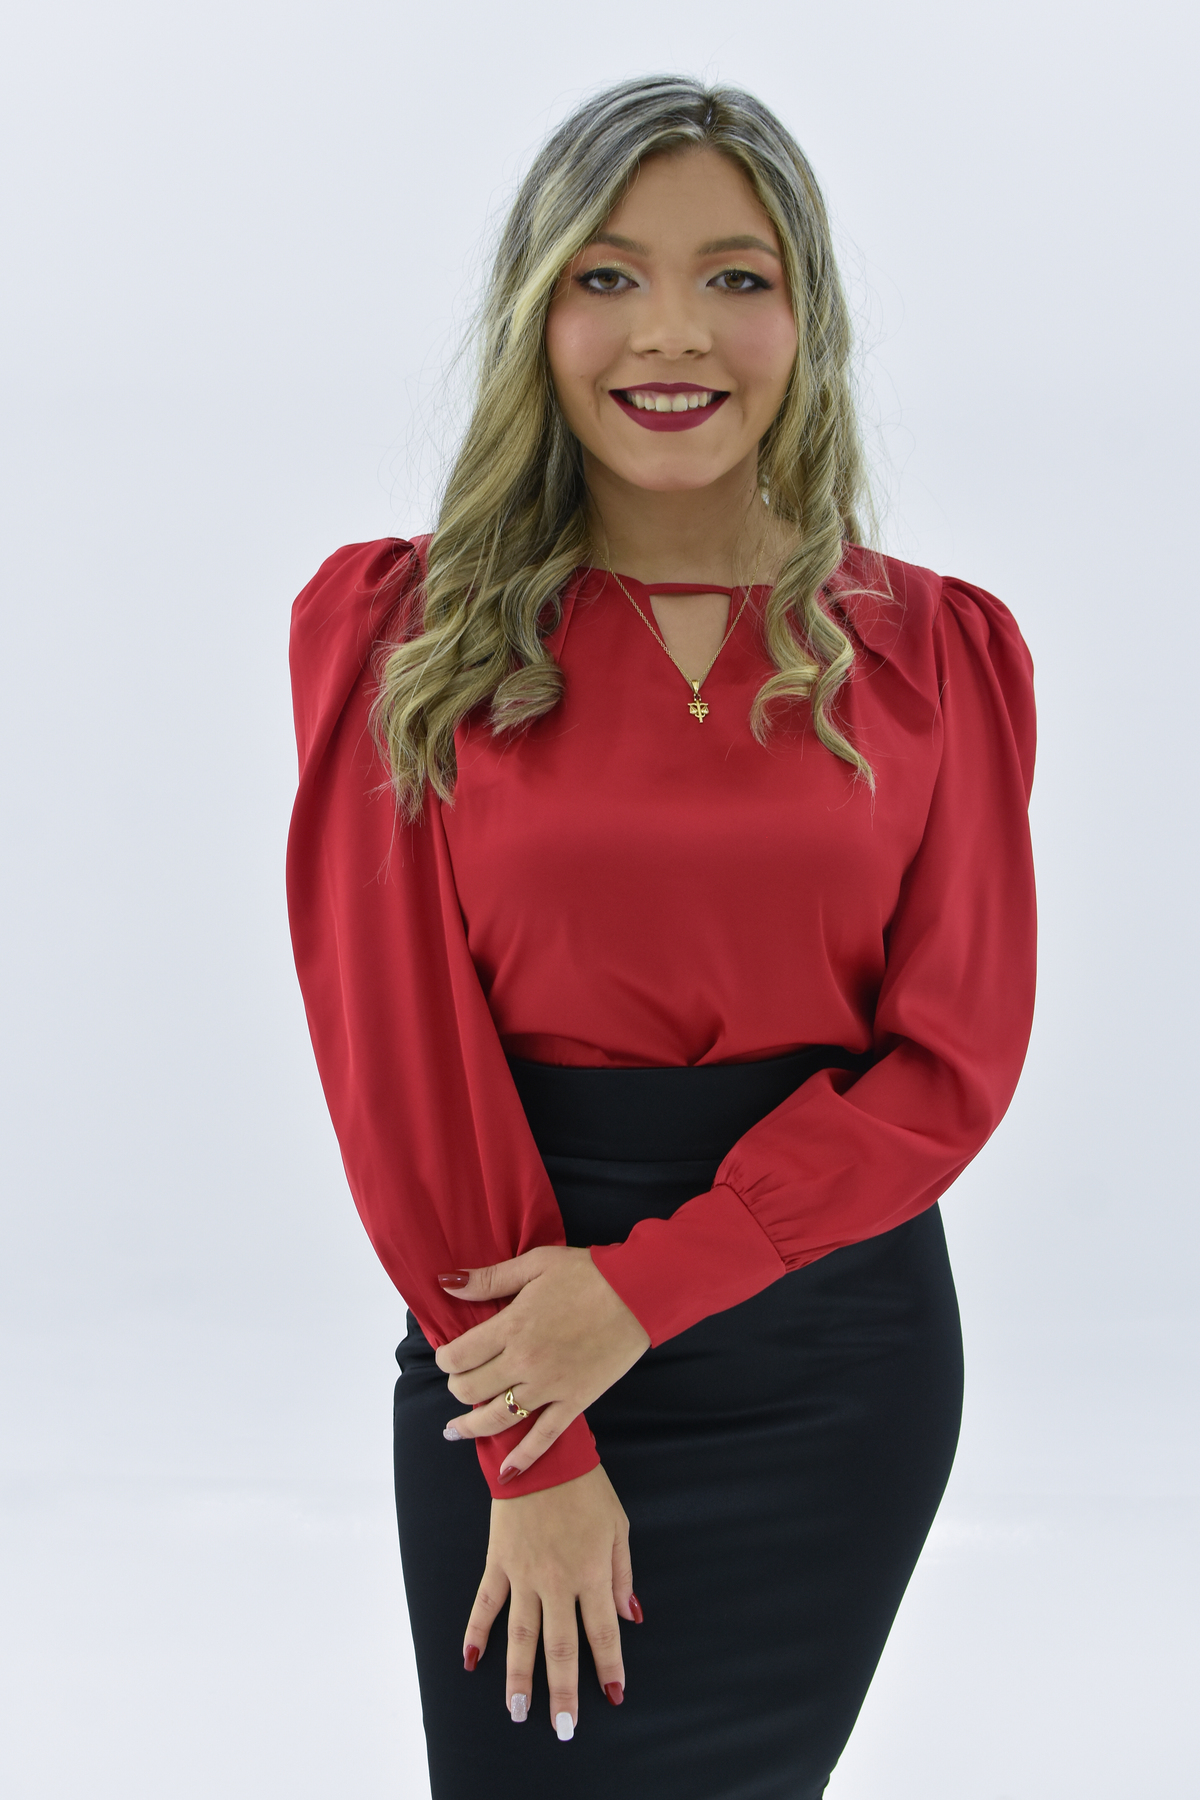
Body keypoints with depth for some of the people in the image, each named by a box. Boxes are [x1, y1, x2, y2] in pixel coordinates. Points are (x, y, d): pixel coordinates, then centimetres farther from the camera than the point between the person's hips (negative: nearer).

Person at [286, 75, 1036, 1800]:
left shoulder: (935, 652, 1)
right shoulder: (399, 627, -3)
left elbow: (958, 1056, -4)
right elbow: (396, 1039, -7)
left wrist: (653, 1285, -15)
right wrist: (535, 1454, -11)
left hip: (836, 1349, 2)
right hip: (507, 1335, -1)